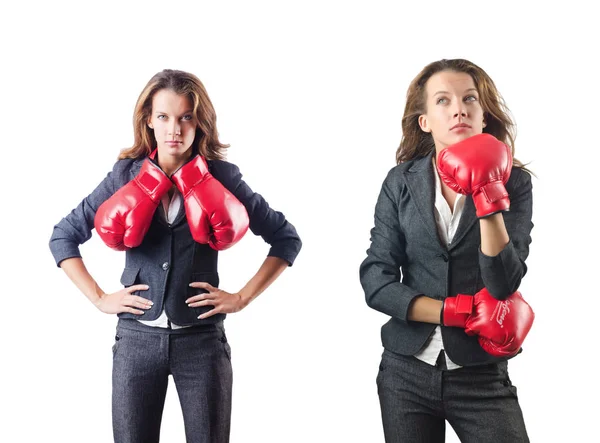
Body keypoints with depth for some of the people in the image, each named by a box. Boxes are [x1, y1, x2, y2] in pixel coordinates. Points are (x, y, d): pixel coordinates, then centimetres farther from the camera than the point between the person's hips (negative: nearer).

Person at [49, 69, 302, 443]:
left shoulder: (221, 177, -3)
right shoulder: (127, 174, 1)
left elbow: (286, 238, 2)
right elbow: (63, 237, 7)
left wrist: (243, 297, -3)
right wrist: (99, 298, -1)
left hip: (202, 339, -1)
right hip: (137, 338, 1)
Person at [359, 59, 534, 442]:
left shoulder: (513, 182, -5)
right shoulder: (402, 182, -2)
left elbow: (503, 286, -15)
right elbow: (376, 281, -8)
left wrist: (488, 198, -23)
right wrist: (457, 312, -15)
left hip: (482, 378, -1)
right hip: (406, 372, 1)